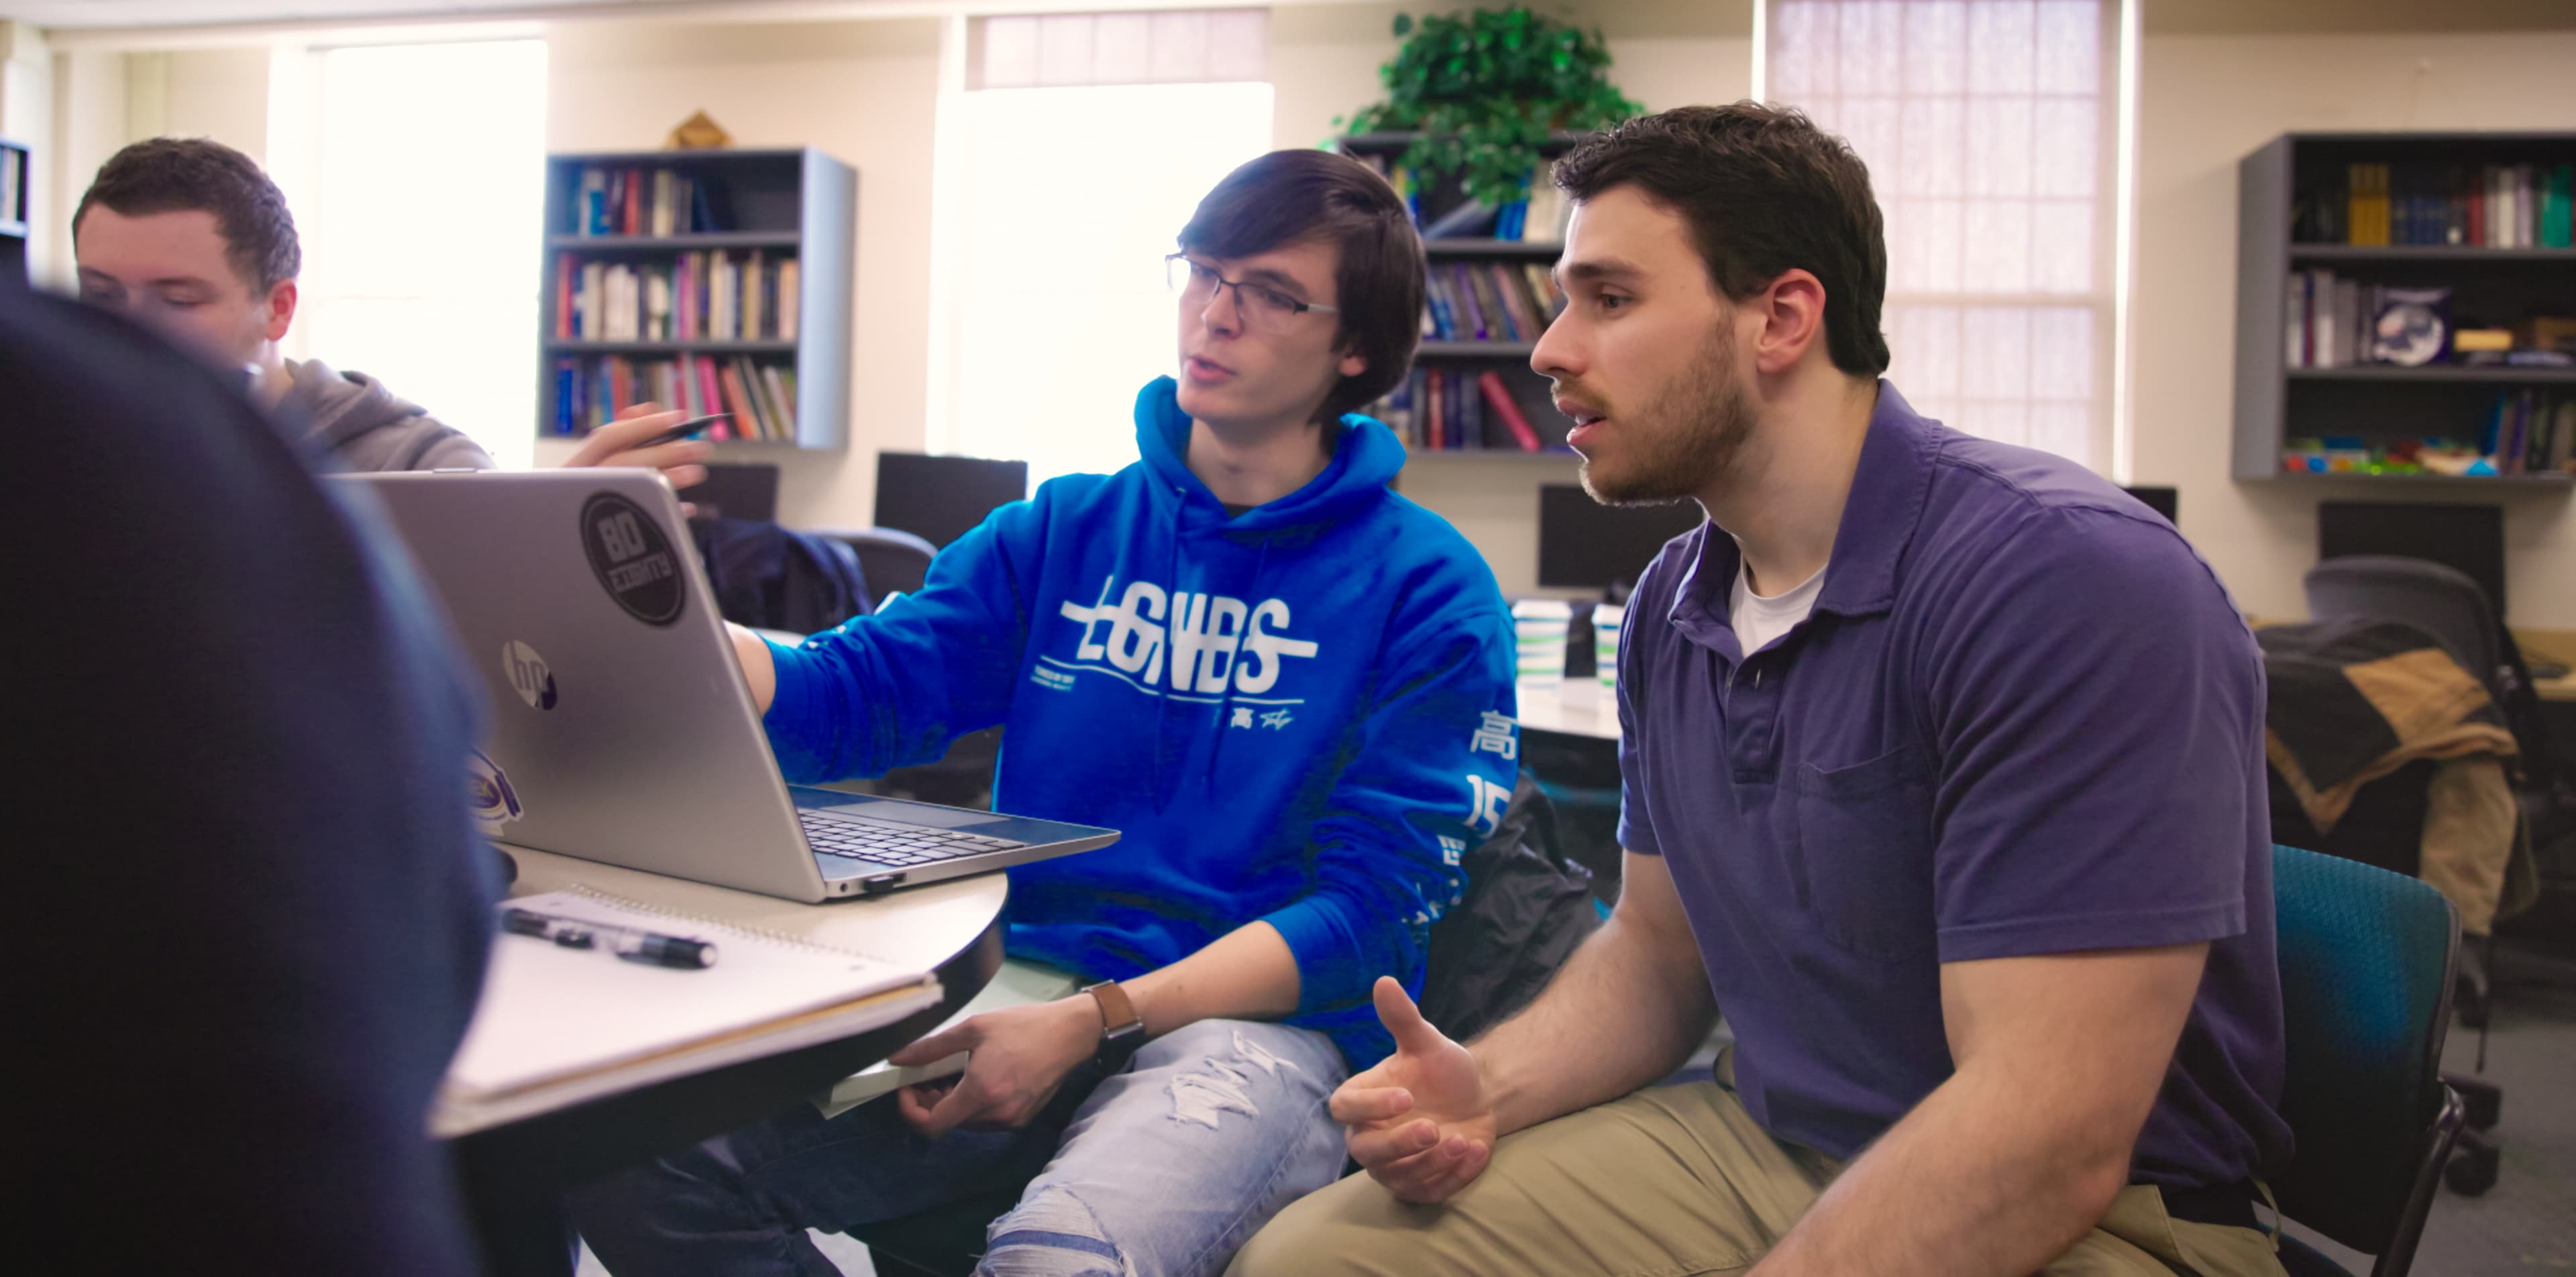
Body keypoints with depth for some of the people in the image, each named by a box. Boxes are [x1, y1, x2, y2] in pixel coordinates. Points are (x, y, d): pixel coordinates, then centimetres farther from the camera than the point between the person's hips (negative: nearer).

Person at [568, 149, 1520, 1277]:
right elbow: (844, 698, 7)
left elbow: (1373, 906, -6)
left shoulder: (1428, 591, 1)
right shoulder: (1064, 531, 15)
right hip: (1011, 993, 5)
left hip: (1256, 1022, -4)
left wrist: (1095, 1020, -17)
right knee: (630, 1157, -16)